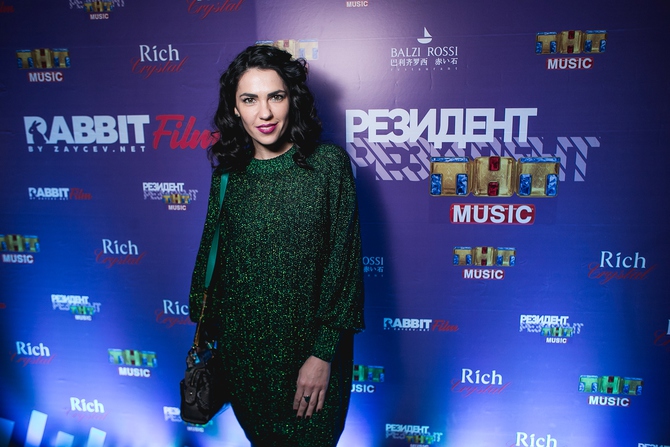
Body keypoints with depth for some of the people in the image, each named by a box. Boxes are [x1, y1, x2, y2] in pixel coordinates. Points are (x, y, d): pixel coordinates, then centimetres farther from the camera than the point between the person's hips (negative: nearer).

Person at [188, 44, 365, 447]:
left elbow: (344, 263, -12)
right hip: (243, 346, 3)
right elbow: (211, 257, 7)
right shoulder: (229, 173, -2)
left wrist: (323, 353, -13)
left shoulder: (329, 164, -11)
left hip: (311, 348, -2)